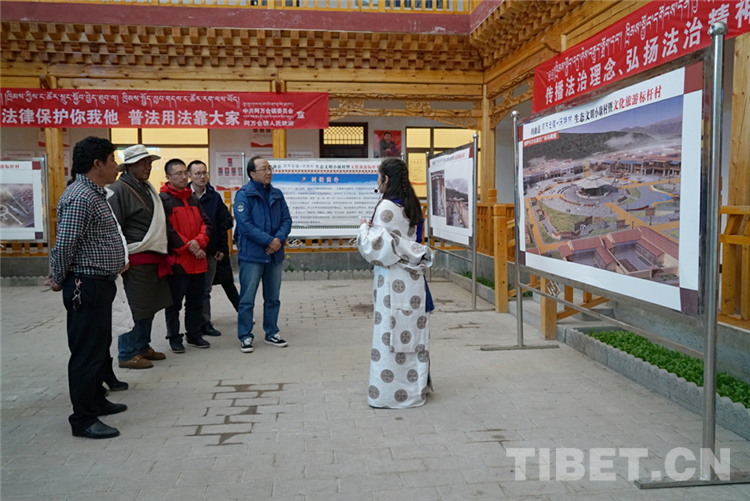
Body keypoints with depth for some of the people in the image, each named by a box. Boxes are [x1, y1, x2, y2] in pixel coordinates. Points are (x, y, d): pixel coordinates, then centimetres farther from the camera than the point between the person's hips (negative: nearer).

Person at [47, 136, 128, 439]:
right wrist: (60, 280, -9)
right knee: (87, 351, -2)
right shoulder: (80, 197, -20)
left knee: (100, 346, 20)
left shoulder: (95, 193, 13)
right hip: (87, 286, -10)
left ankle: (96, 401, 35)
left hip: (100, 284, 10)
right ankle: (83, 419, 9)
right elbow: (63, 246, -22)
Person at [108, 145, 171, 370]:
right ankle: (127, 355, 8)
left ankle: (143, 347, 28)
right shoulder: (119, 190, -11)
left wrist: (163, 253, 23)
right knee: (134, 309, -2)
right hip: (135, 260, -9)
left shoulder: (148, 188, 18)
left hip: (154, 259, 9)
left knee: (149, 306, 15)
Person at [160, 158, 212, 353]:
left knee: (196, 302, 15)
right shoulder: (163, 199, -7)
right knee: (174, 303, 4)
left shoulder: (193, 198, 14)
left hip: (198, 261, 6)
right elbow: (167, 230, -14)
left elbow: (206, 223, 9)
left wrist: (198, 242, -9)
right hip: (177, 261, -6)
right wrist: (189, 247, -14)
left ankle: (194, 335, 27)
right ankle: (174, 338, 16)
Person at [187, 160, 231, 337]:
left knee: (205, 291, 12)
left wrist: (222, 248, 5)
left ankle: (205, 323, 21)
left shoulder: (215, 197, 6)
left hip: (210, 252, 3)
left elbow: (222, 225, 9)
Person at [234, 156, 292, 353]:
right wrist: (269, 240, -17)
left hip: (274, 255, 6)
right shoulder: (244, 195, -8)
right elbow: (245, 224, -16)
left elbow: (287, 219, 7)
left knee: (273, 298, 14)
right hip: (251, 255, -6)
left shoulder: (277, 194, 10)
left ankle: (271, 333, 27)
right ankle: (245, 336, 12)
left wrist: (279, 239, -11)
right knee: (247, 299, 1)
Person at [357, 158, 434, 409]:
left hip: (393, 279, -9)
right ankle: (416, 385, 24)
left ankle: (393, 393, 7)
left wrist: (365, 228, -1)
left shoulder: (387, 207, -16)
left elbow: (376, 246, -18)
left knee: (392, 333, -1)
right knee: (412, 331, 14)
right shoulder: (411, 205, 11)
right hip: (413, 277, 9)